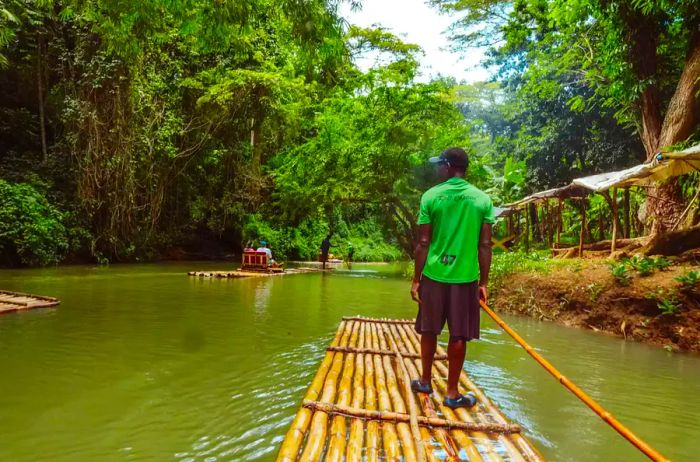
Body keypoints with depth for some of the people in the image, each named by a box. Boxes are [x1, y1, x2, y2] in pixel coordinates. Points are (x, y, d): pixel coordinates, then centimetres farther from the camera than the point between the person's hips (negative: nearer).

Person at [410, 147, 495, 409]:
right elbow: (485, 245, 0)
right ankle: (452, 393, 17)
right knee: (458, 336, 8)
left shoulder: (431, 196, -5)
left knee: (429, 331, 16)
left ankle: (425, 382, 30)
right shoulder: (483, 199, 0)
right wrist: (483, 282, 8)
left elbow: (423, 243, -5)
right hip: (466, 277, 1)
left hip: (434, 275, 0)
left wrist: (416, 279, 2)